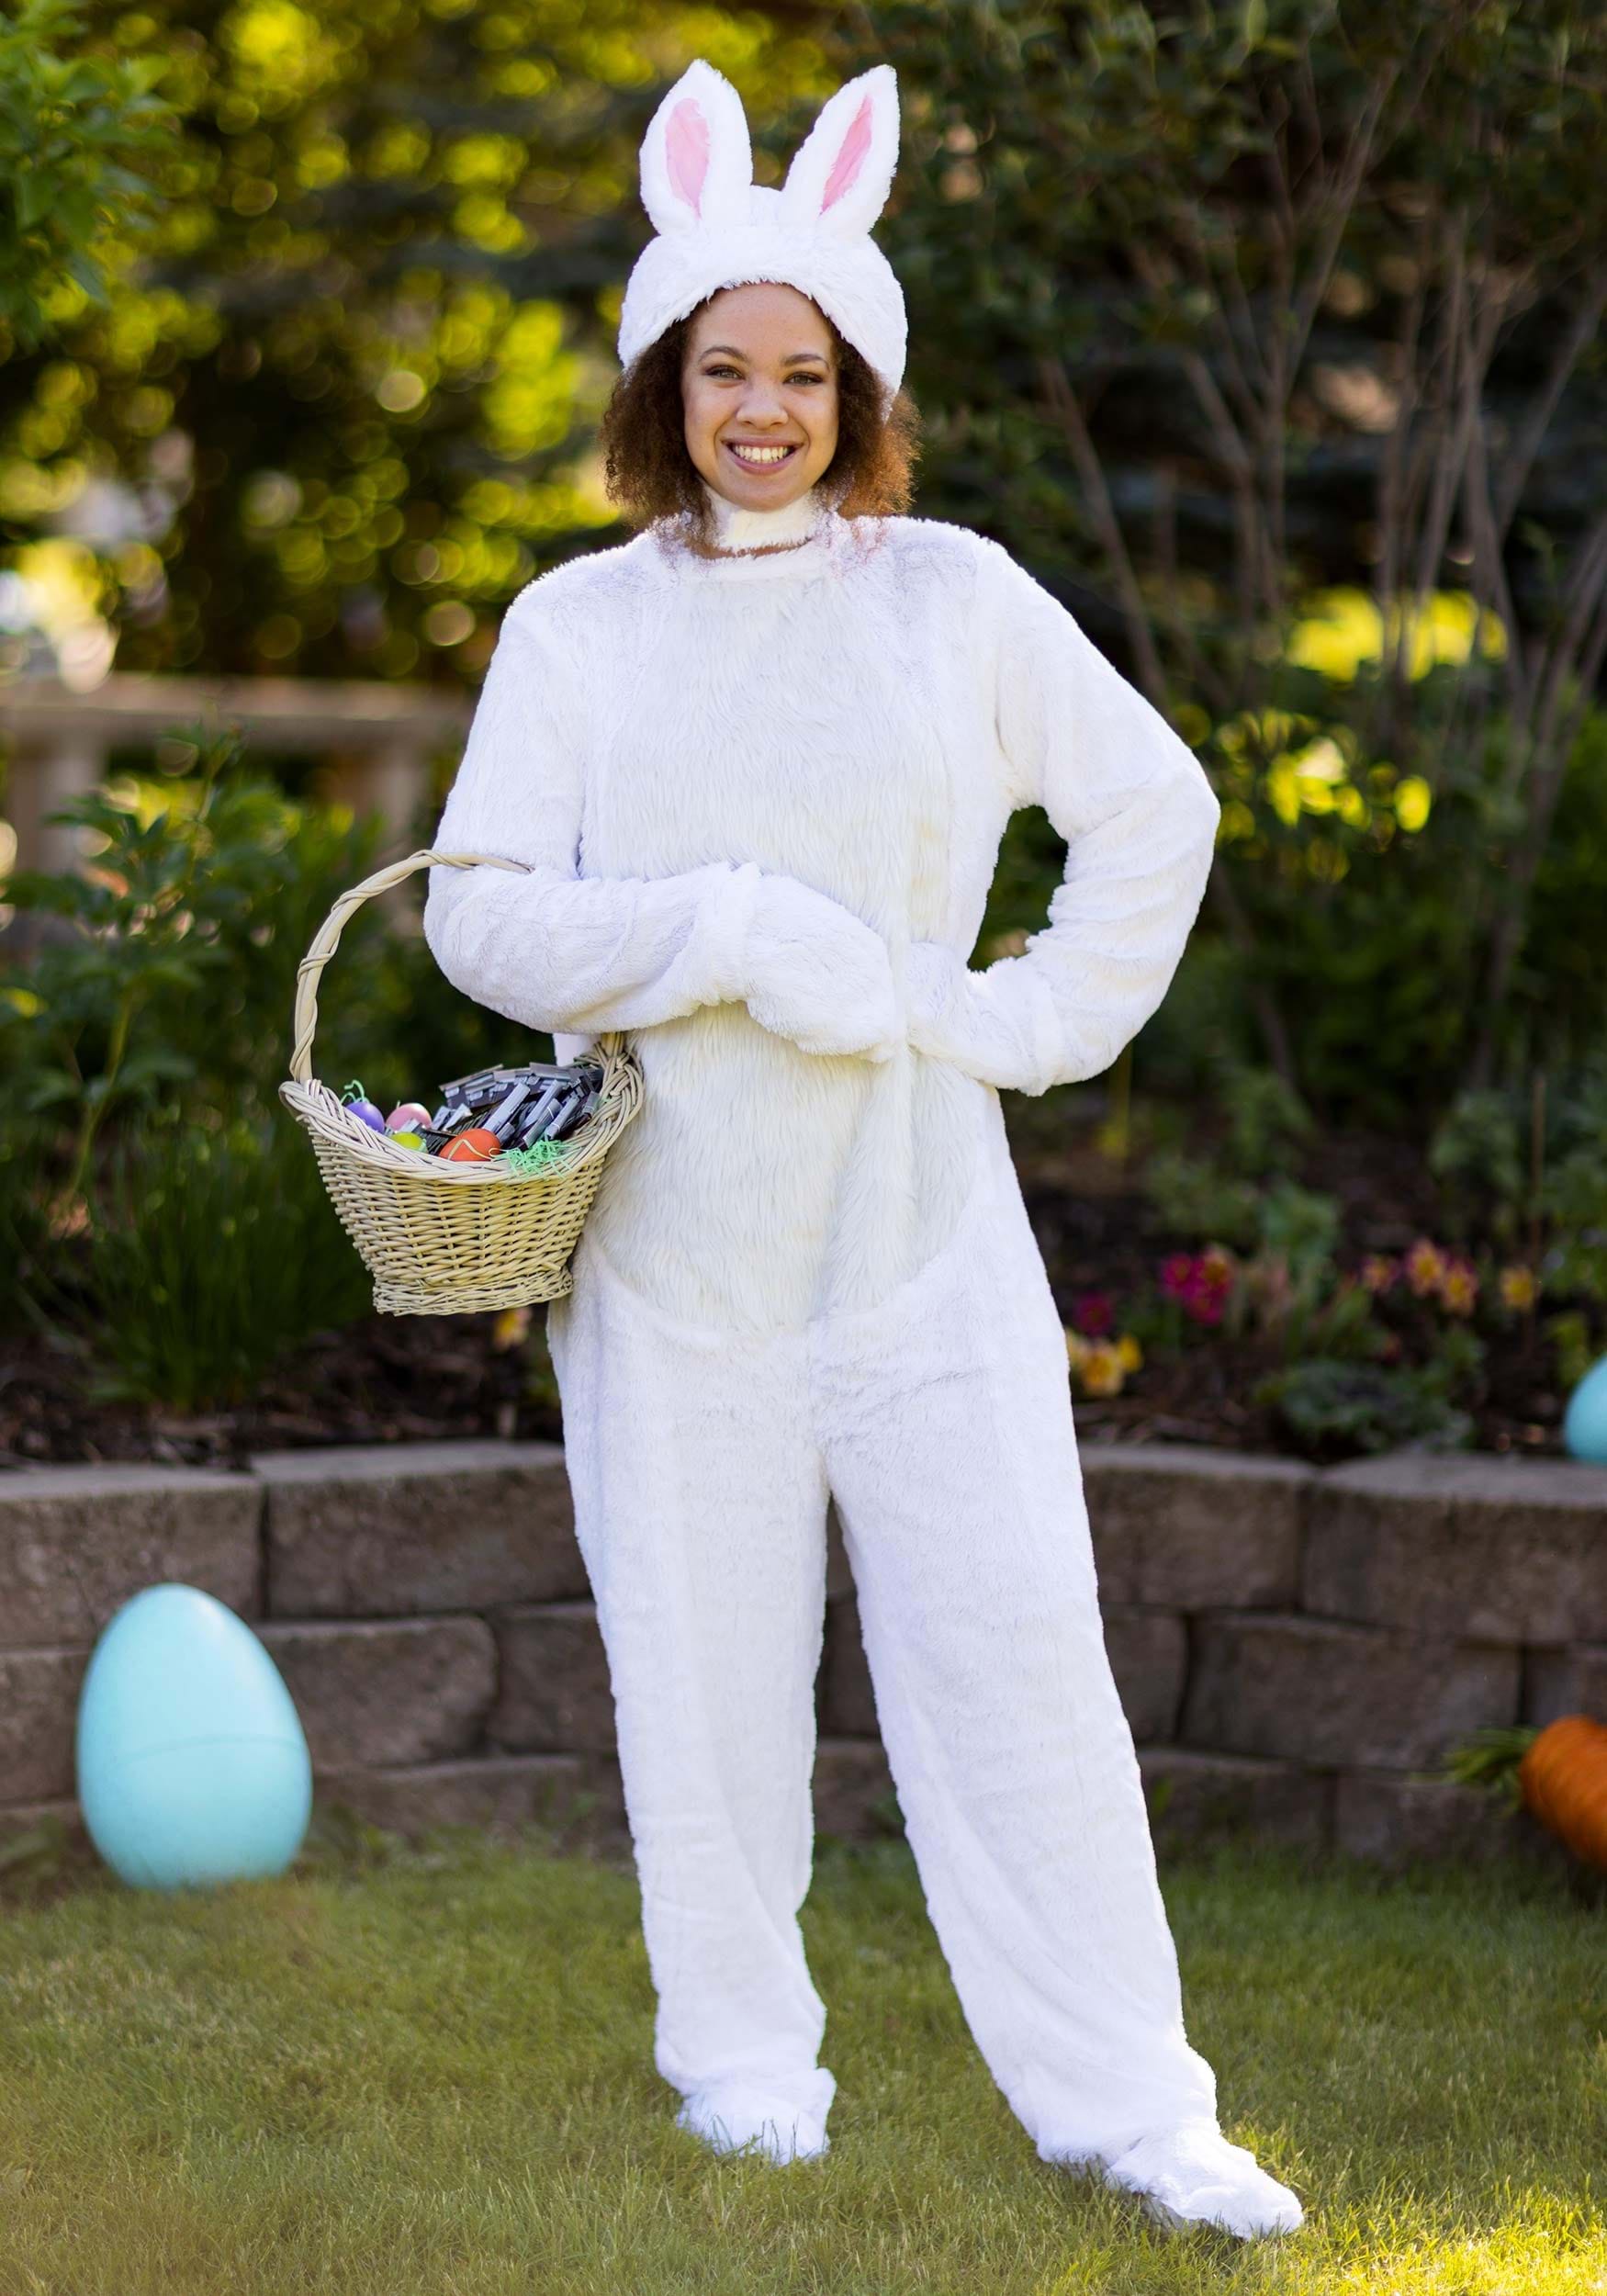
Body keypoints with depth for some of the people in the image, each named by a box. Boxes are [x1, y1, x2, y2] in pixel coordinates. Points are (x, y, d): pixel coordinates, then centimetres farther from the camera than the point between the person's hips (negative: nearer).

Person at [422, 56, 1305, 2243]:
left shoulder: (955, 595, 4)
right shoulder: (580, 625, 4)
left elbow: (1156, 816, 10)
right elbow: (485, 912, -3)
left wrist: (1031, 1019, -1)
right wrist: (736, 933, -15)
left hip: (919, 1219, 0)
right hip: (672, 1238, 1)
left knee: (1014, 1644, -2)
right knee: (706, 1655, 6)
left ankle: (1124, 2101, 4)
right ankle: (743, 2053, 24)